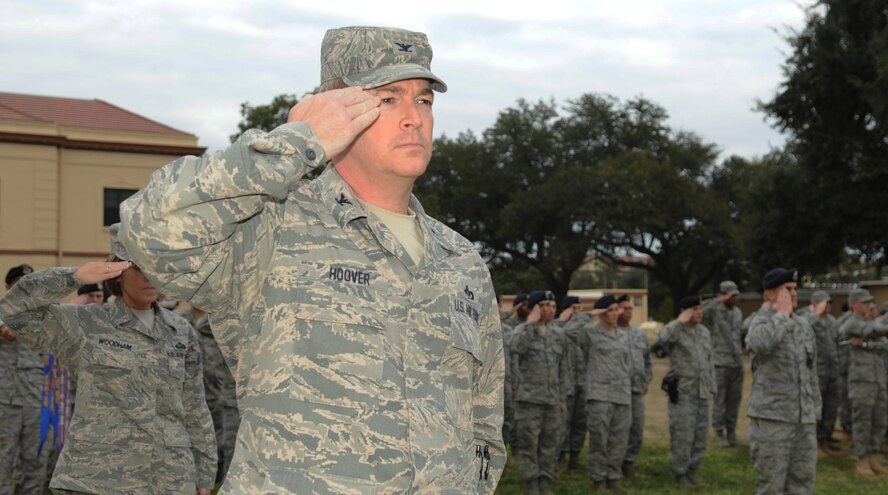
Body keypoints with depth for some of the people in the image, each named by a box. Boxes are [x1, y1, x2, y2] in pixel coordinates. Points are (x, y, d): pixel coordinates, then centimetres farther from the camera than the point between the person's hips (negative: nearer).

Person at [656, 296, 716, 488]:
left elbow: (709, 362, 17)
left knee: (700, 434, 8)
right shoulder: (675, 329, -8)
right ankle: (680, 473, 9)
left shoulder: (704, 331, 11)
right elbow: (662, 339, -33)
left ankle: (692, 470, 23)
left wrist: (712, 387, 14)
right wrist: (681, 321, -25)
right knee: (682, 434, -5)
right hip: (682, 392, -6)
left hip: (701, 392, 6)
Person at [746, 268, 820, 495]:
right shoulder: (761, 322, -7)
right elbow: (760, 344, -34)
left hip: (804, 421, 6)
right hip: (771, 418, -6)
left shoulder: (804, 326, 13)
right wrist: (782, 314, -19)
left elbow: (810, 374, 19)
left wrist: (814, 415, 15)